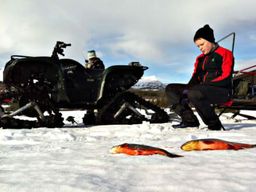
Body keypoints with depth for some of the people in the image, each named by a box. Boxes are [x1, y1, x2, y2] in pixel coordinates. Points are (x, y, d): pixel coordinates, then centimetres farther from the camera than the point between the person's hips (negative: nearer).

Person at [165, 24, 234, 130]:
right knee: (170, 89, 0)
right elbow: (195, 77, 14)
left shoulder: (225, 54, -1)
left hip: (222, 91, -8)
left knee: (194, 94, -38)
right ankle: (190, 120, -8)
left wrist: (205, 85, -21)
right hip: (202, 89, 8)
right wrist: (187, 90, -8)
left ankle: (214, 123, -18)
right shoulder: (200, 58, 20)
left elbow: (225, 78, -12)